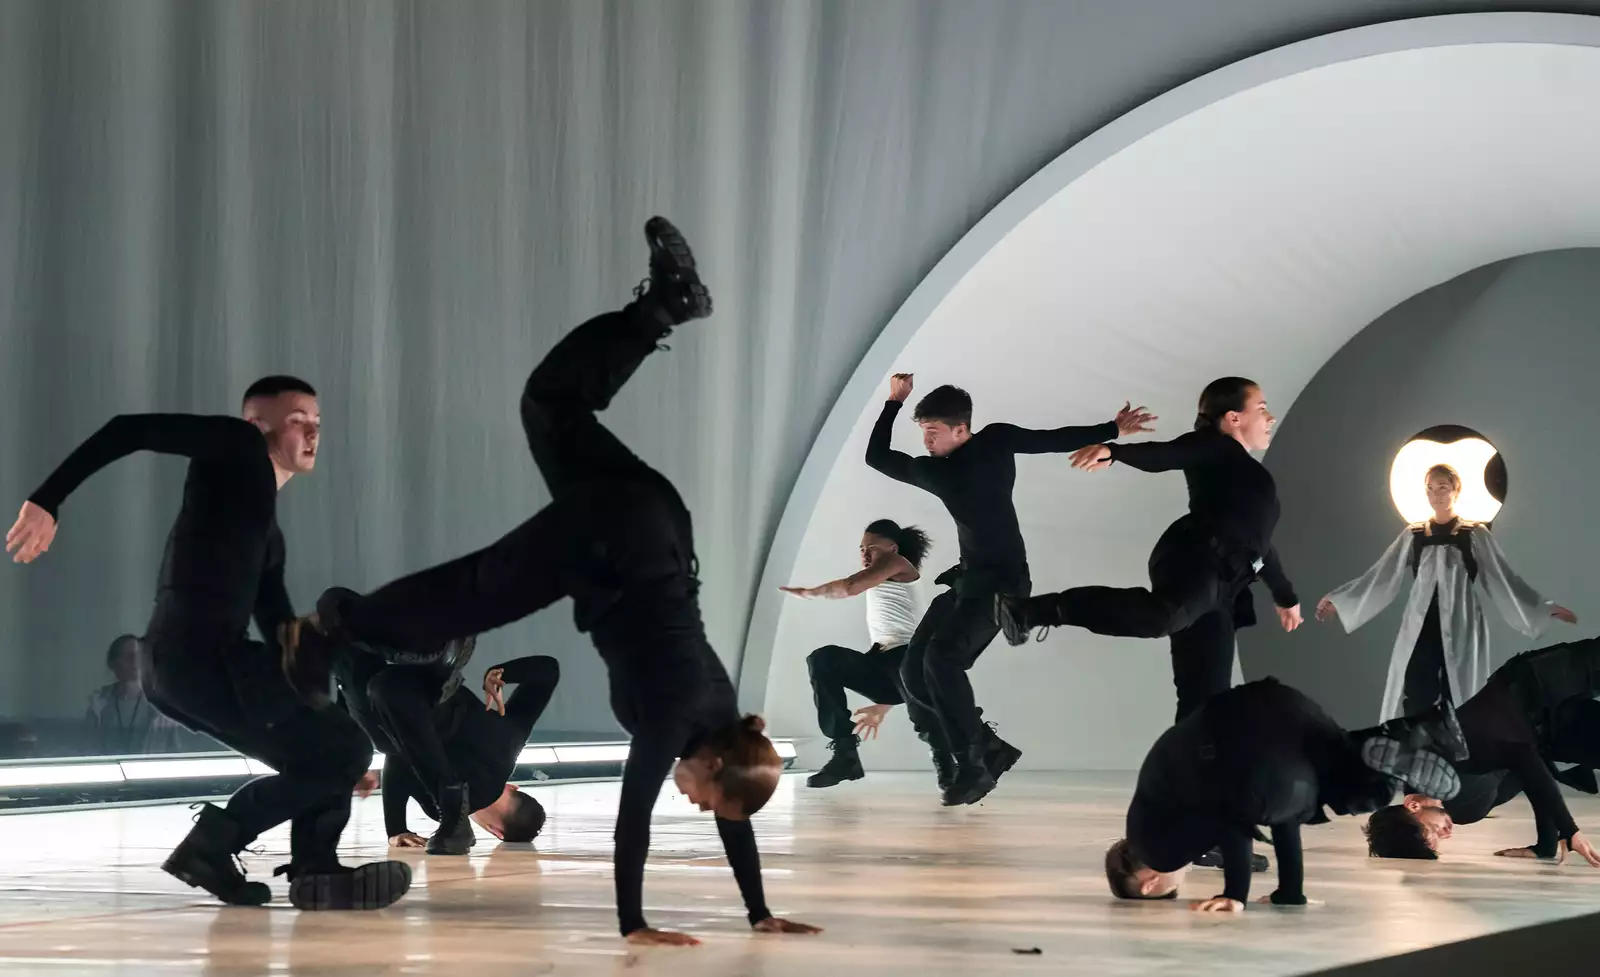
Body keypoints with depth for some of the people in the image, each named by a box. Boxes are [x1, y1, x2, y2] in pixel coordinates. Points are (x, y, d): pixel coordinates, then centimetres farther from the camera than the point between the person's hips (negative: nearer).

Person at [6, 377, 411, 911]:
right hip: (199, 652, -9)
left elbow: (281, 632, 28)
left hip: (175, 664, 9)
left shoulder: (268, 532, 29)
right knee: (345, 747, -6)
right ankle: (216, 839, -5)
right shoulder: (238, 447, 6)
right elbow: (130, 429, -5)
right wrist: (47, 501, -14)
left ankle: (316, 869, 5)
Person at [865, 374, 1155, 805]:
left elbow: (1056, 439, 3)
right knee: (914, 673, -1)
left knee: (941, 657, -26)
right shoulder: (931, 471, 9)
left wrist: (1113, 430, 0)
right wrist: (895, 402, 15)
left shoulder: (995, 441, -2)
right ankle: (989, 747, 9)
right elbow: (876, 456, 20)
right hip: (967, 578, 7)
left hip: (1003, 580, -7)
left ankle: (973, 767, -19)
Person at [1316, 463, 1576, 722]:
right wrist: (1339, 600, 6)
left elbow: (1502, 579, 1)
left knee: (1458, 704, -2)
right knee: (1416, 706, -6)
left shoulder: (1475, 534, 3)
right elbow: (1382, 577, 10)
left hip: (1461, 630, -2)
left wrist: (1544, 609, -8)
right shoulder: (1413, 535, 9)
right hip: (1421, 630, 2)